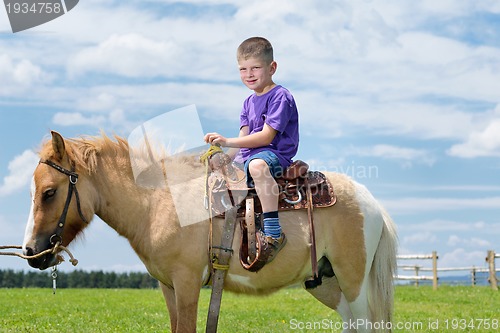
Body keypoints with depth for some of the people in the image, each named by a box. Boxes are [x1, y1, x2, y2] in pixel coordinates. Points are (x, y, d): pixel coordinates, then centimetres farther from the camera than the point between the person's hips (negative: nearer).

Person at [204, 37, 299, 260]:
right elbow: (243, 139, 12)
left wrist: (227, 142, -24)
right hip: (248, 155, 10)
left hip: (276, 155, -10)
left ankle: (274, 233, -45)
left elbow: (266, 136, -19)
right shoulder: (249, 103, 18)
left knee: (257, 165, -42)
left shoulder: (280, 97, -9)